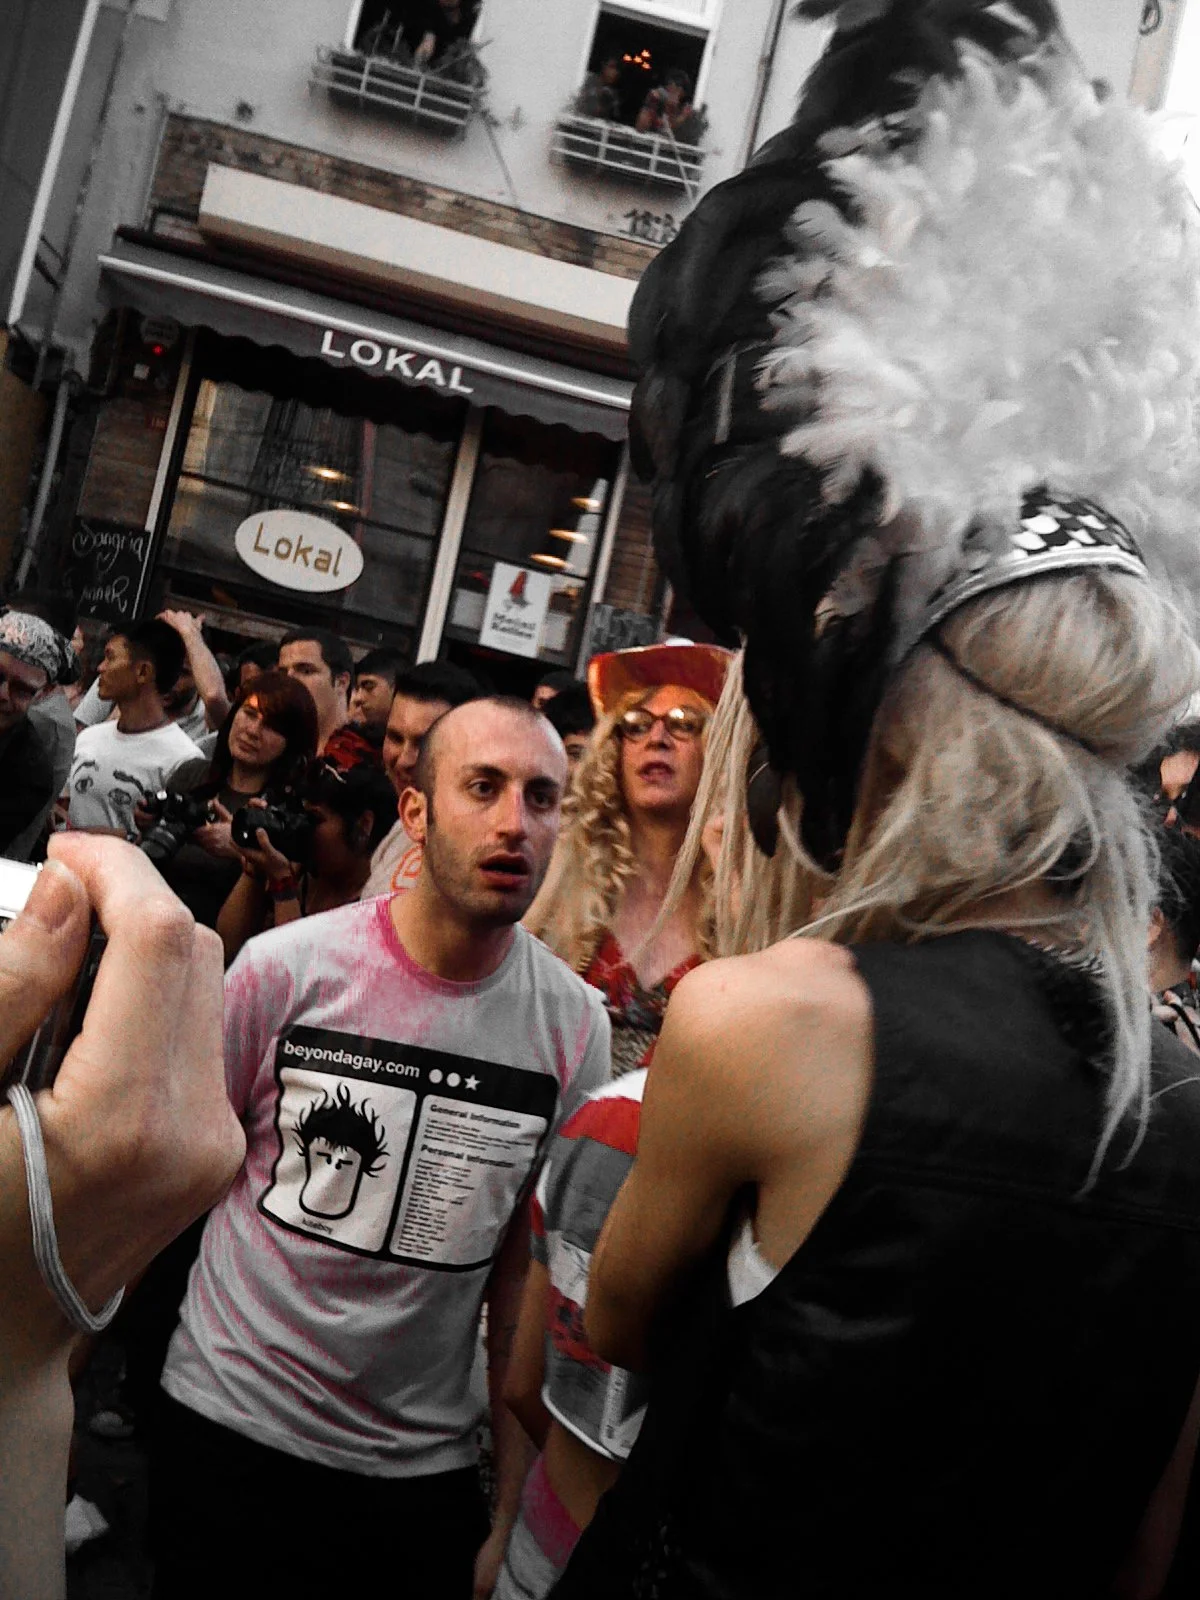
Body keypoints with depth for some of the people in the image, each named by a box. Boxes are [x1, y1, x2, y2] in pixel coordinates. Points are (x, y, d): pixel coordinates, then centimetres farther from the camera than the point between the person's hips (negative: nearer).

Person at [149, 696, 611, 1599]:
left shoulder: (576, 1024, -9)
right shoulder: (284, 968, -13)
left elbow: (528, 1272, -2)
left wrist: (512, 1510, 0)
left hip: (423, 1468, 1)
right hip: (232, 1424, 0)